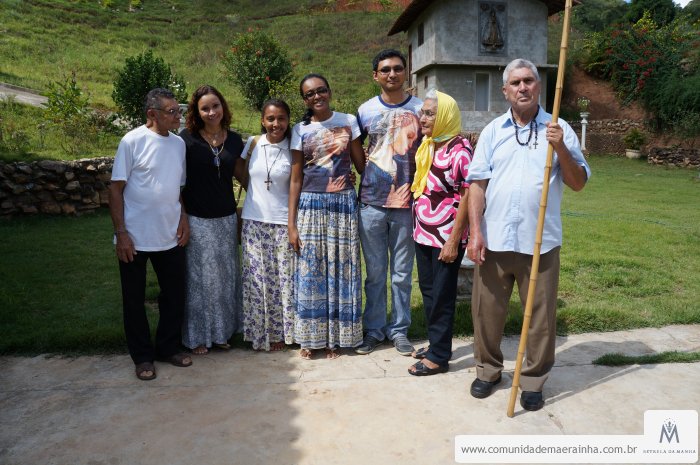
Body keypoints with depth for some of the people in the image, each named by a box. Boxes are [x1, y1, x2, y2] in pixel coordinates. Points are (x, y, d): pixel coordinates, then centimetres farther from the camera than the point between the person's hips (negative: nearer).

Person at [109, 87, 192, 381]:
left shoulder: (179, 143, 6)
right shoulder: (133, 141, -10)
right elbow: (116, 189, -9)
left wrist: (184, 219, 2)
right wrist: (121, 232, -13)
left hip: (170, 236, 5)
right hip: (135, 238, -5)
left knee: (175, 294, 12)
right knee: (134, 299, 8)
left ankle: (168, 348, 30)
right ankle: (143, 356, 24)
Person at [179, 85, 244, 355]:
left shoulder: (234, 140, 4)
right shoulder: (187, 138, -7)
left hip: (226, 219, 4)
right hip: (196, 220, -4)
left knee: (225, 277, 12)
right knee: (198, 278, 5)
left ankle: (221, 332, 30)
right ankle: (197, 336, 22)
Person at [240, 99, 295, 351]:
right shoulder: (253, 144, 3)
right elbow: (242, 174, 16)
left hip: (283, 222, -2)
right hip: (254, 221, 2)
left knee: (283, 278, 2)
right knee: (257, 278, 6)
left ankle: (280, 332, 20)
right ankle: (259, 331, 22)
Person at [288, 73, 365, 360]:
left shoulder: (348, 122, 4)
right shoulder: (300, 130, 3)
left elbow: (360, 164, 7)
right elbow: (296, 179, 3)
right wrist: (291, 224, -2)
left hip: (343, 204, 0)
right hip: (310, 206, 0)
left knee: (340, 269, 5)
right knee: (310, 272, 4)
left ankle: (334, 337, 19)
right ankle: (309, 337, 18)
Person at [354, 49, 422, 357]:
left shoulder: (420, 109, 2)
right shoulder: (365, 110, 5)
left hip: (406, 203, 0)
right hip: (371, 203, 1)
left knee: (402, 273, 9)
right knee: (375, 272, 10)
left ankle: (399, 329, 24)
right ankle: (373, 329, 23)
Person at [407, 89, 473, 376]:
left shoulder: (460, 150, -15)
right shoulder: (427, 146, 8)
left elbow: (466, 198, -16)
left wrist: (453, 241, -17)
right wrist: (417, 228, 10)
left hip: (446, 237, -7)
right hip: (423, 233, 8)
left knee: (441, 296, 3)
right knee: (428, 290, 16)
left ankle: (439, 356, 17)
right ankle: (435, 343, 32)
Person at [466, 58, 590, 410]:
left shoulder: (558, 129, 4)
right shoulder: (493, 131, 7)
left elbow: (578, 183, 2)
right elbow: (477, 183, 3)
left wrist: (561, 149, -14)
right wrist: (476, 232, -4)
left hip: (541, 242, -1)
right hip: (494, 239, 1)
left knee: (541, 314, 7)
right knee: (487, 310, 10)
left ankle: (534, 380, 26)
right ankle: (488, 369, 31)